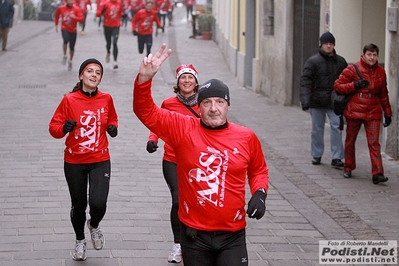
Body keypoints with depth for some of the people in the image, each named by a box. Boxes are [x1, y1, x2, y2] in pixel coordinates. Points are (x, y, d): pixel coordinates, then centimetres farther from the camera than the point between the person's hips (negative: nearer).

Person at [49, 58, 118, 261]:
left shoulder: (106, 99, -2)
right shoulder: (69, 100, -9)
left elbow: (112, 119, 18)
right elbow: (53, 127, -6)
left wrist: (113, 127, -3)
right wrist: (64, 128, -27)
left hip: (100, 161, 1)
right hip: (74, 162, 0)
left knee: (98, 202, -16)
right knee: (78, 204, 11)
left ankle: (94, 226, 21)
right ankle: (80, 241, 39)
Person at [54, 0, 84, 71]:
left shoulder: (76, 9, -7)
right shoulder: (61, 8, -2)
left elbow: (81, 18, -13)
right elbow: (56, 15, 17)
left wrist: (75, 17, -31)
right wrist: (56, 24, 14)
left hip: (73, 30, 1)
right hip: (64, 29, -1)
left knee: (72, 47, 8)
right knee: (66, 40, -31)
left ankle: (70, 61, 32)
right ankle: (64, 56, -9)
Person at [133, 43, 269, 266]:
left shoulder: (247, 137, 1)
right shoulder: (183, 129, -4)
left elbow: (259, 170, 18)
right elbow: (146, 112, -9)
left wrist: (260, 193, -1)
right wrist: (145, 79, -24)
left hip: (232, 236, 0)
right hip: (194, 233, 0)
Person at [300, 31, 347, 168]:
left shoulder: (340, 61, 7)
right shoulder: (313, 61, -4)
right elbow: (305, 81, -11)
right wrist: (305, 99, -22)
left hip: (334, 102, 2)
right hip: (317, 102, -2)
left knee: (337, 128, -6)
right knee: (317, 129, 9)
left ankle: (336, 158, -3)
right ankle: (316, 155, 23)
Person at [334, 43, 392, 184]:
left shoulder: (380, 72, 9)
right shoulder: (353, 69, -3)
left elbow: (383, 94, 18)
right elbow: (337, 85, -3)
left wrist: (387, 113, 16)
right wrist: (355, 85, -16)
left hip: (373, 113, 2)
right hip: (354, 111, -1)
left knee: (374, 143, -8)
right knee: (350, 140, 10)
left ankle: (377, 174, -14)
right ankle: (348, 168, 27)